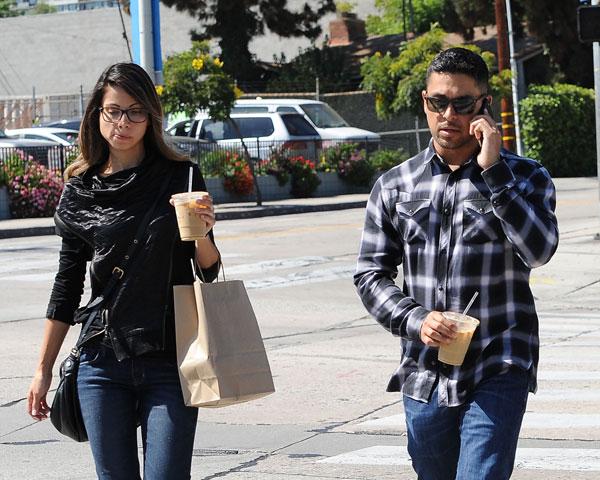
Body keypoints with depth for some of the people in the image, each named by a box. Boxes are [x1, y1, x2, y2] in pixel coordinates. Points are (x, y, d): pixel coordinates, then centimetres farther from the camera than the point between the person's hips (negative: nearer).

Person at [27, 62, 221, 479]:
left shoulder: (181, 177, 1)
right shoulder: (80, 190, 6)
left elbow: (209, 271, 5)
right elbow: (67, 287, 13)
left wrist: (201, 234, -17)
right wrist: (44, 369, 13)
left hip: (170, 363, -2)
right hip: (103, 363, 2)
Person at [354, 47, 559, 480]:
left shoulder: (524, 177, 2)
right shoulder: (395, 186, 8)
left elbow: (539, 249, -15)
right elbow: (371, 273, 9)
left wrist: (492, 170, -17)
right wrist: (415, 320, -9)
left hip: (498, 376, -3)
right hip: (424, 376, 4)